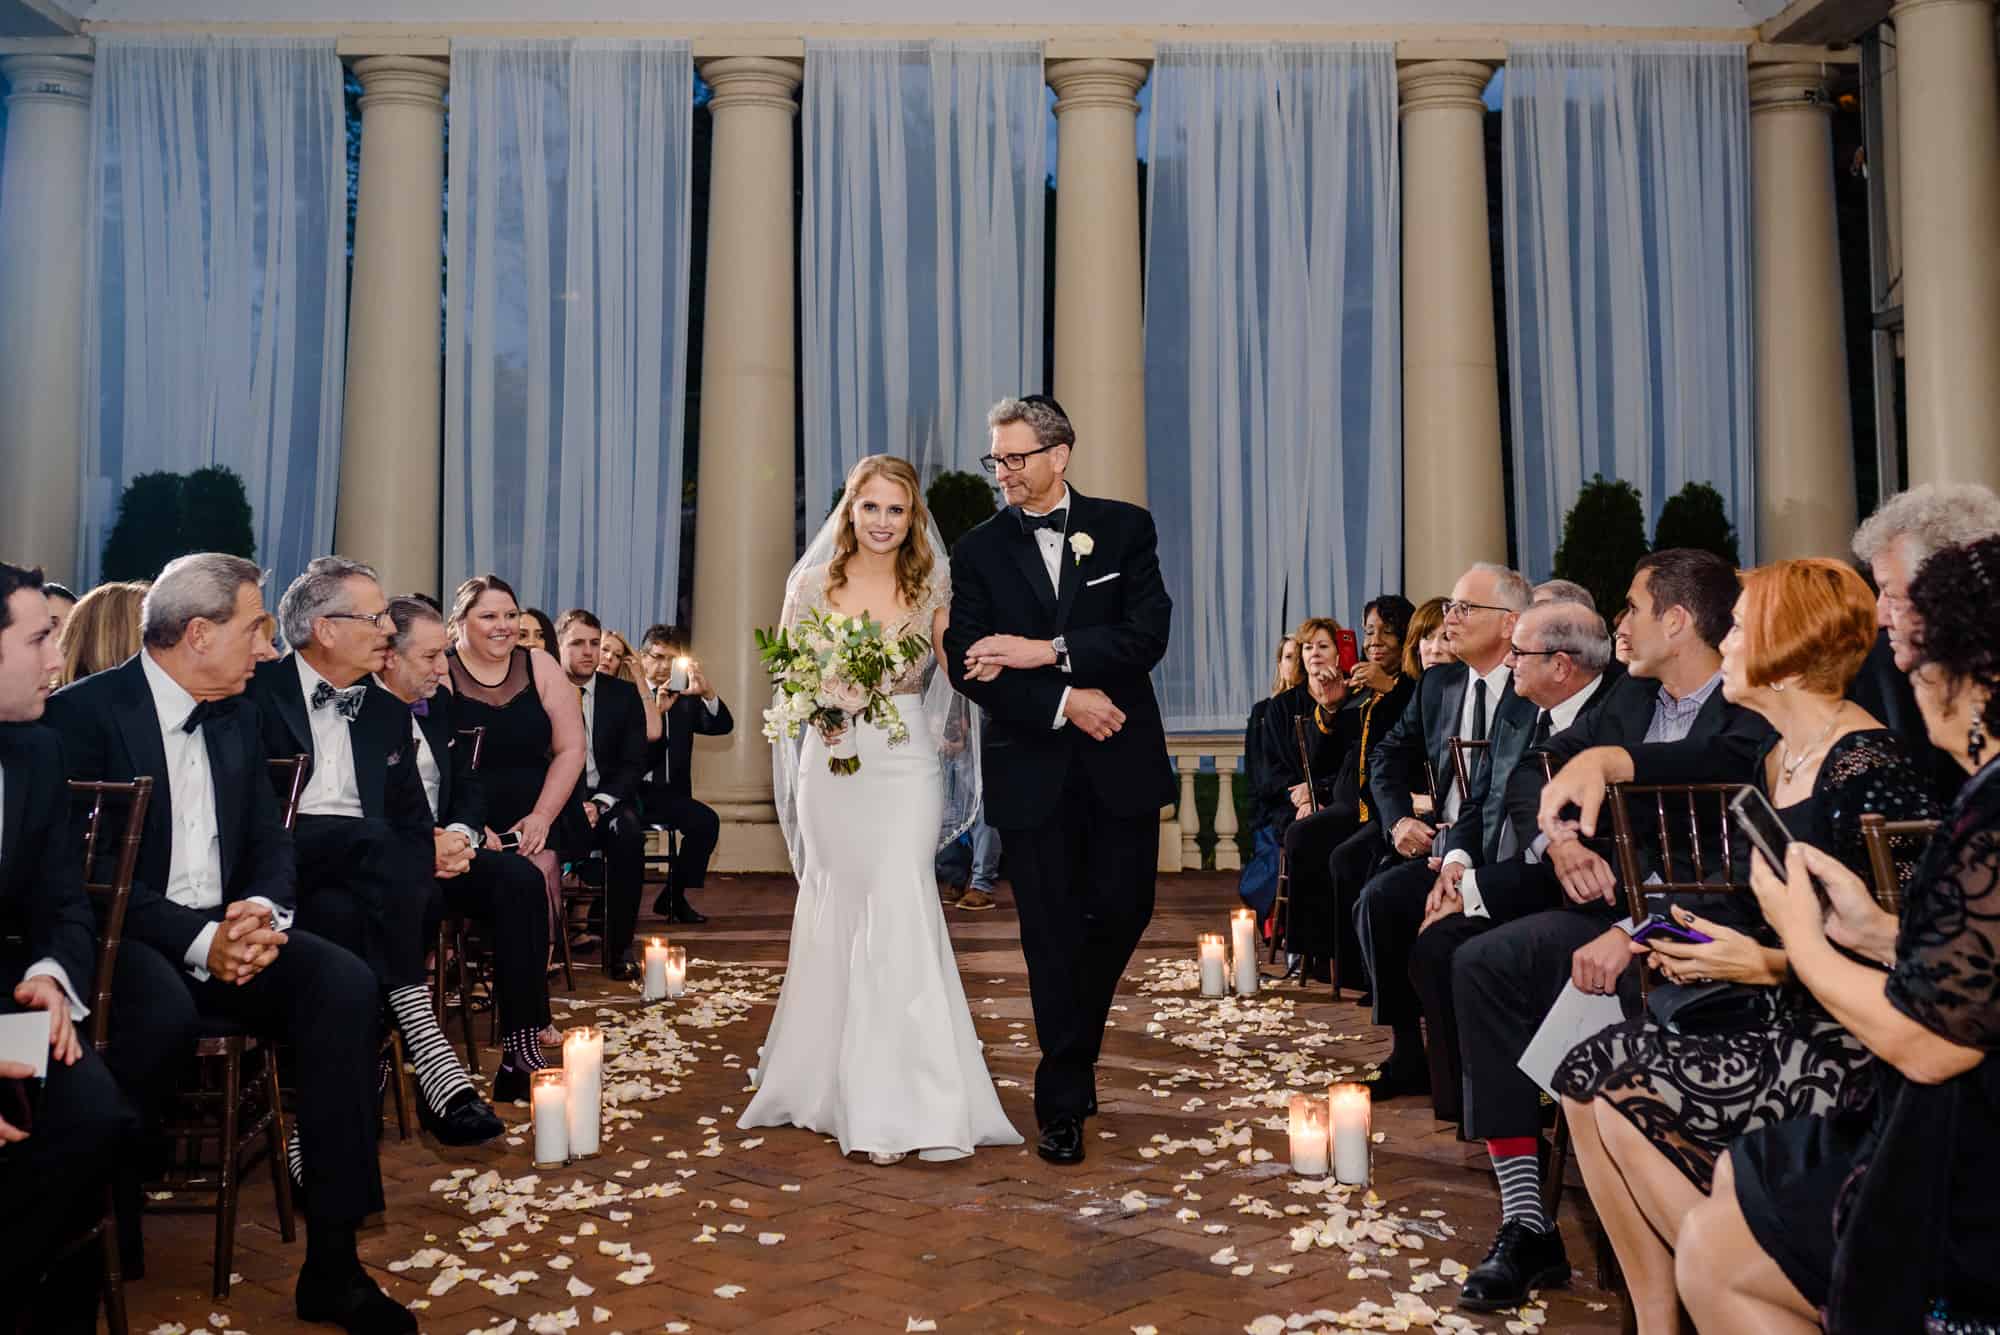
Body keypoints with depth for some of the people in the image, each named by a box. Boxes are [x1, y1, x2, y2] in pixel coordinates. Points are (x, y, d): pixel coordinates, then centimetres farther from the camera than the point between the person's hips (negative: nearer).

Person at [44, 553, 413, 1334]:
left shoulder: (236, 715, 12)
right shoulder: (84, 712, -8)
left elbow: (270, 841, 10)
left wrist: (262, 911, -12)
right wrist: (199, 941, -25)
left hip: (227, 932, 5)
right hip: (126, 940, -5)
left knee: (346, 985, -21)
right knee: (163, 1010, -38)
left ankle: (332, 1262, -19)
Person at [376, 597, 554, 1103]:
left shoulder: (440, 704, 14)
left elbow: (467, 786, 14)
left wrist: (459, 835, -8)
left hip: (440, 849, 7)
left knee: (520, 877, -19)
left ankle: (521, 1051, -21)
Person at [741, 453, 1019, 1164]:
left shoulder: (933, 586, 4)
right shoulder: (812, 584, 6)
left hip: (905, 764, -2)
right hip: (831, 763, 2)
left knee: (898, 912, -9)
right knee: (835, 914, 7)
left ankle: (901, 1106, -5)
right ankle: (831, 1085, 22)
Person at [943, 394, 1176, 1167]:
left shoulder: (1124, 528, 3)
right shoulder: (978, 552, 3)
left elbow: (1148, 636, -10)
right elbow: (967, 668, -6)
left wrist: (1043, 652, -18)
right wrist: (1064, 703, -16)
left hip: (1120, 760, 1)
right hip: (1032, 769, -1)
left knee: (1124, 911, 7)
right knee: (1051, 935, 4)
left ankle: (1073, 1039, 38)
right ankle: (1063, 1103, 16)